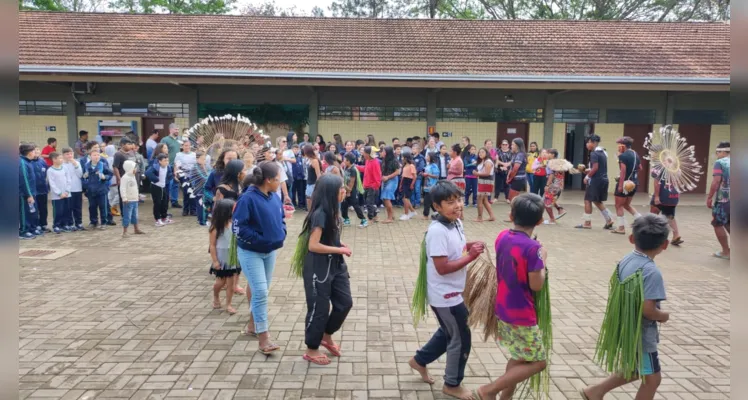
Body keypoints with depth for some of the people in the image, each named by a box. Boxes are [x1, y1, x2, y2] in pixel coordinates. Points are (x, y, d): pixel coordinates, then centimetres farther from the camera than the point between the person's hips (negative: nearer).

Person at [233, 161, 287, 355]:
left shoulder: (274, 197, 1)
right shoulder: (248, 198, -20)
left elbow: (281, 218, 15)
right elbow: (238, 227, -20)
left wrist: (281, 235, -2)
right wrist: (259, 240, -22)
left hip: (270, 251, 7)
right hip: (250, 252, -7)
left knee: (262, 291, 17)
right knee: (260, 292, -11)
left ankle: (257, 322, 37)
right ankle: (263, 339, -5)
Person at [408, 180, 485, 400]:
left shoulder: (457, 223, 1)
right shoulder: (437, 231, -27)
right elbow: (442, 268, -28)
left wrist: (469, 246, -5)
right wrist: (470, 257, -23)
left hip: (452, 292, 9)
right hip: (445, 295, -9)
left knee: (449, 332, 26)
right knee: (461, 339, 7)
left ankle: (420, 360, 45)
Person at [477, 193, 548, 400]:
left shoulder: (502, 236, -1)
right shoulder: (532, 247, -23)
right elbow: (536, 285, -18)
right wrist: (542, 259, -6)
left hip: (503, 309, 8)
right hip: (522, 315, -8)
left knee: (520, 357, 24)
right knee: (537, 362, 9)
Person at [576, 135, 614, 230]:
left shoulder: (594, 153, -14)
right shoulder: (603, 152, 14)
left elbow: (595, 168, -21)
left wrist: (587, 176, -11)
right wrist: (589, 170, 16)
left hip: (596, 180, -9)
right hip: (604, 179, 9)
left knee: (588, 200, 0)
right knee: (597, 201, 18)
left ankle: (587, 223, 4)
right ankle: (609, 220, 16)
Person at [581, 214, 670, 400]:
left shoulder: (626, 260, 0)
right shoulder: (652, 272, -24)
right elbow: (647, 309, -27)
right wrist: (664, 316, -8)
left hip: (626, 327, 9)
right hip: (641, 333, -9)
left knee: (637, 370, 26)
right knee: (652, 378, 10)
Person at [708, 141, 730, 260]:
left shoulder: (719, 162, -8)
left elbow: (717, 181, -17)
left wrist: (709, 197, -12)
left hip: (723, 199, -6)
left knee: (718, 224, 7)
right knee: (728, 225, 19)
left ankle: (726, 252, 9)